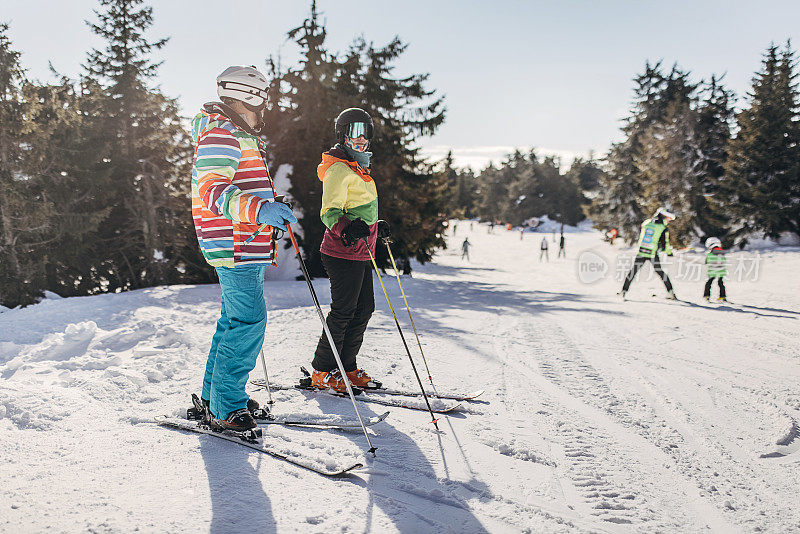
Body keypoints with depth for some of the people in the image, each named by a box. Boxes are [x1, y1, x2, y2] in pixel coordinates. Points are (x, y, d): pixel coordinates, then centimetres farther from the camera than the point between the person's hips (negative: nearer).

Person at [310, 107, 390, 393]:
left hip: (361, 253, 10)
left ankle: (347, 368, 21)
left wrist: (376, 227, 33)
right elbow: (330, 211, -21)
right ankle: (322, 372, 6)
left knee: (364, 309, 11)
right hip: (343, 253, -10)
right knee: (343, 312, -6)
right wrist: (347, 228, -37)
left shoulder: (359, 168, 21)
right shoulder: (339, 168, -11)